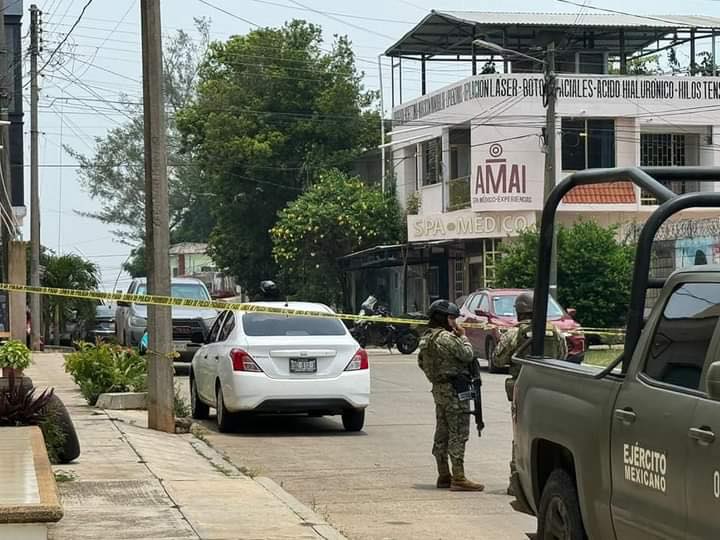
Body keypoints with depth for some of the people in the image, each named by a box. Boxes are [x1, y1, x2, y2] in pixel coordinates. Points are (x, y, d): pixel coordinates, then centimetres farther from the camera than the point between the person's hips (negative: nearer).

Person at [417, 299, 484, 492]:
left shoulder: (426, 338, 12)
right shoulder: (446, 338, -17)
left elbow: (421, 362, 19)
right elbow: (467, 355, -14)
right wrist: (463, 336, -1)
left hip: (438, 388, 10)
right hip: (454, 389, -10)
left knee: (442, 433, 13)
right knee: (458, 434, -9)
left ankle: (444, 476, 19)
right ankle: (458, 478, -12)